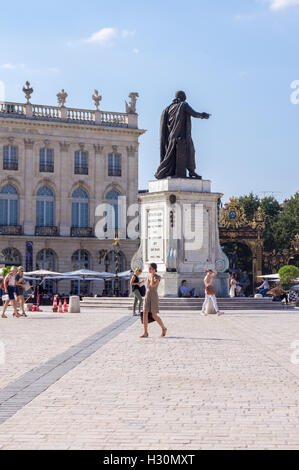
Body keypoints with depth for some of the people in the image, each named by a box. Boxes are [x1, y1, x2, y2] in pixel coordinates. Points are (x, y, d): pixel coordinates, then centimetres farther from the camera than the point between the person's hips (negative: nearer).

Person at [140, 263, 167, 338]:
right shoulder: (148, 277, 13)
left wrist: (152, 274, -17)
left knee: (154, 316, -2)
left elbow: (152, 285, -26)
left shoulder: (158, 277, -10)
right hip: (147, 298, 6)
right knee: (145, 314, -9)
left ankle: (163, 328, 24)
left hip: (154, 298, -6)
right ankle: (145, 333, -6)